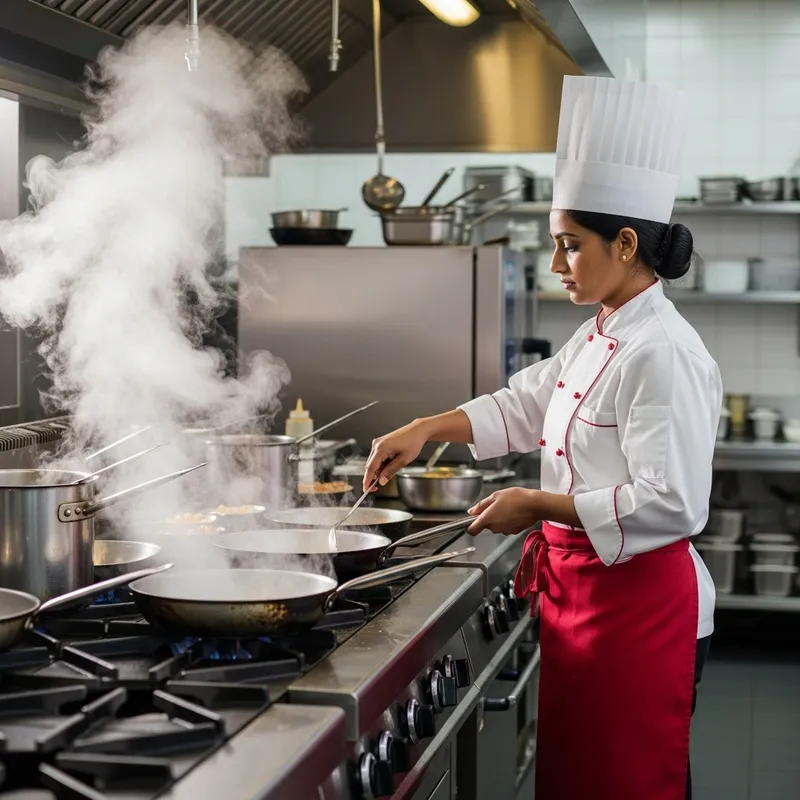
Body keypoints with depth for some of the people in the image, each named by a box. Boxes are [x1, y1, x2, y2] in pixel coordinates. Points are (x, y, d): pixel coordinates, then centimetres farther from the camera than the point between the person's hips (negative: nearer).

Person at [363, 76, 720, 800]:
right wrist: (427, 429, 8)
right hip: (577, 589, 9)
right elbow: (524, 408, 21)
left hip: (639, 600, -9)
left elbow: (673, 504, -26)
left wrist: (539, 506, -21)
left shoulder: (664, 355, -21)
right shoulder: (596, 339, 9)